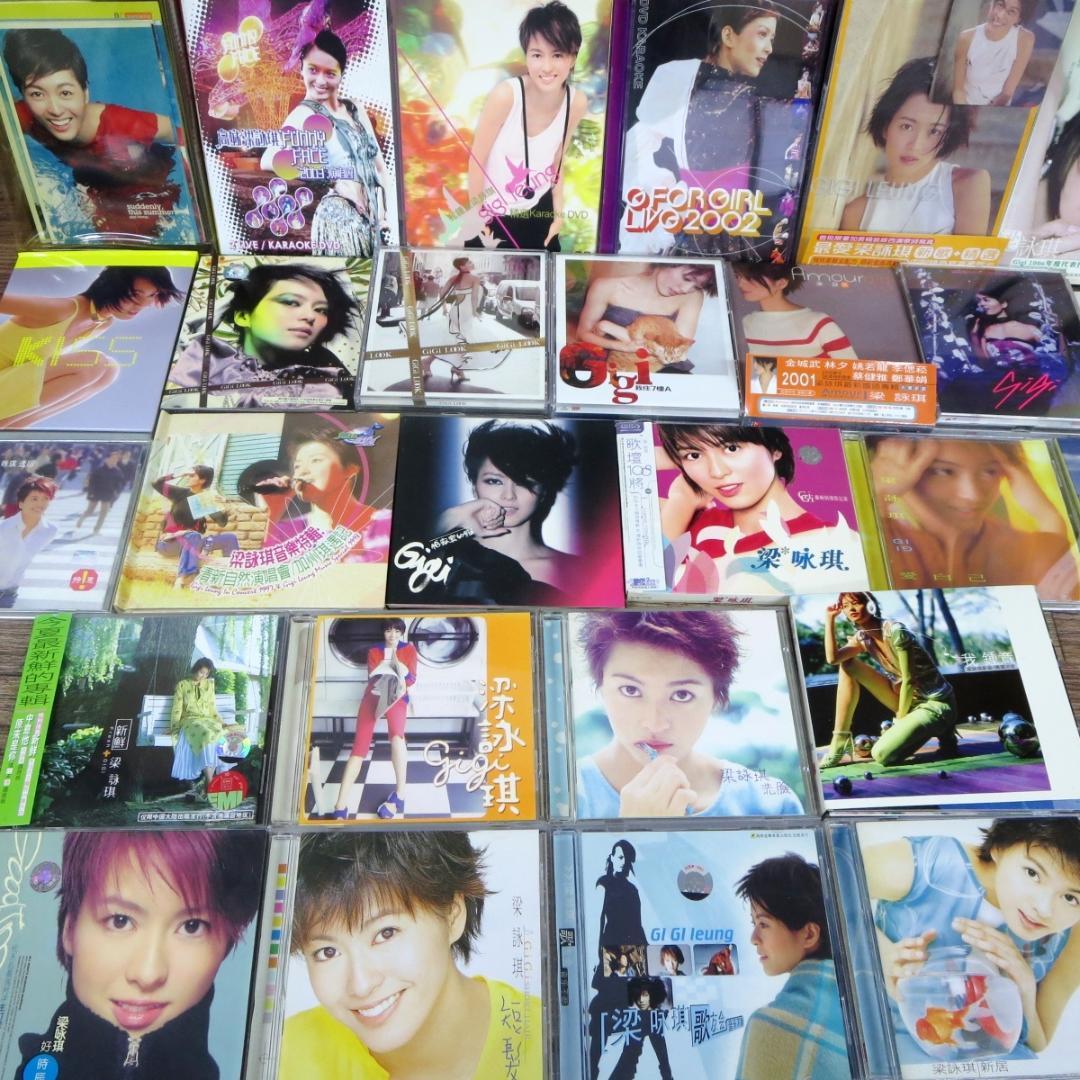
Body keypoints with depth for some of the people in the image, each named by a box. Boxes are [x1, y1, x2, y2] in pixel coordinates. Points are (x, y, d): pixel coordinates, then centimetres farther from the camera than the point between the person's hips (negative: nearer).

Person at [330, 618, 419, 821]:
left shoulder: (409, 649, 14)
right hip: (373, 695, 2)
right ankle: (340, 808, -22)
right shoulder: (374, 651, 20)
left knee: (396, 735, -35)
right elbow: (372, 676, 7)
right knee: (360, 745, -16)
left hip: (396, 696, -2)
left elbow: (411, 679, 5)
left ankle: (399, 795, -32)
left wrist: (396, 661, -9)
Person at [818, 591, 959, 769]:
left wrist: (900, 721, -12)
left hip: (936, 703, -7)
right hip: (906, 699, 7)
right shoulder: (862, 638, 1)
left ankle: (938, 730, 3)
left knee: (882, 755, -23)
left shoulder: (894, 630, -20)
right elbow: (832, 658, -16)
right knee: (848, 666, -5)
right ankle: (840, 741, -5)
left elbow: (909, 680, -18)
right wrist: (830, 619, -14)